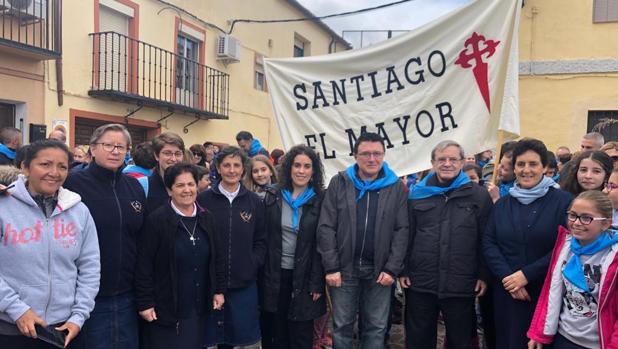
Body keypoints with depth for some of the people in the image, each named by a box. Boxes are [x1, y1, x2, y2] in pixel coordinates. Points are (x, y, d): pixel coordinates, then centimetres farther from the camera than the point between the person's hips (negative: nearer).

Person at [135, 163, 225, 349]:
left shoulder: (207, 218, 4)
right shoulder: (156, 219, -12)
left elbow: (218, 257, 11)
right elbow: (143, 264, -11)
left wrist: (219, 290, 7)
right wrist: (145, 303, -12)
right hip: (166, 309, -4)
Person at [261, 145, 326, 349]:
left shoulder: (320, 200, -6)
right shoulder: (273, 197, 1)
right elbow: (264, 238, 3)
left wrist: (317, 283, -11)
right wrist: (263, 272, -1)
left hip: (304, 276, -2)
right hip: (275, 275, 3)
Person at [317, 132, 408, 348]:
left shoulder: (396, 187, 2)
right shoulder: (339, 183, 0)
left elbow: (402, 230, -1)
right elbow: (326, 227, -3)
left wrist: (392, 268, -7)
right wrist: (331, 267, -8)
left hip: (379, 269, 1)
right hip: (344, 268, 0)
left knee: (376, 327, 12)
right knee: (342, 326, 12)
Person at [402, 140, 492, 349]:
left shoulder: (479, 196, 0)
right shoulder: (417, 194, 5)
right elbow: (406, 235, 6)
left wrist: (484, 275, -2)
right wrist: (403, 270, 3)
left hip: (461, 286, -1)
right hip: (420, 284, 1)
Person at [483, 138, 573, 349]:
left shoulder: (563, 201, -3)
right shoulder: (503, 203, 10)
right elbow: (489, 244, 4)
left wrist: (527, 274, -15)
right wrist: (506, 276, -12)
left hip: (546, 292, -3)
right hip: (506, 293, 3)